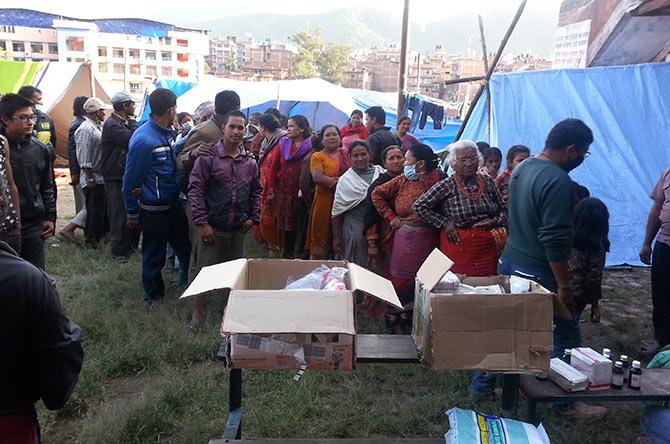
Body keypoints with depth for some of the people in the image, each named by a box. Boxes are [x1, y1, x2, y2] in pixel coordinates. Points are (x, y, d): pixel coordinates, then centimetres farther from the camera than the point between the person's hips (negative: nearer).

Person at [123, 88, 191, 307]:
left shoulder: (168, 132, 1)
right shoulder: (143, 140, -22)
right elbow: (131, 180, -15)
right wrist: (132, 213, -8)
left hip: (173, 203, 7)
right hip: (154, 209, -7)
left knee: (185, 246, 20)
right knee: (154, 256, 11)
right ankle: (154, 296, 30)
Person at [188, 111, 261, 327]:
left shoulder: (250, 162, 5)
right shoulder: (208, 157, -8)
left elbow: (256, 191, 15)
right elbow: (195, 189, -10)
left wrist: (254, 218, 5)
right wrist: (202, 222, -14)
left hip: (239, 228, 4)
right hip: (212, 227, -4)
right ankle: (198, 311, 20)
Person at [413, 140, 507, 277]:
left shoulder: (487, 181, 7)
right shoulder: (447, 186, -6)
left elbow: (504, 210, 16)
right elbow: (419, 206, -6)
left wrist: (494, 221, -4)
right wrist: (444, 223, -8)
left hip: (488, 248, 4)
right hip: (459, 246, -3)